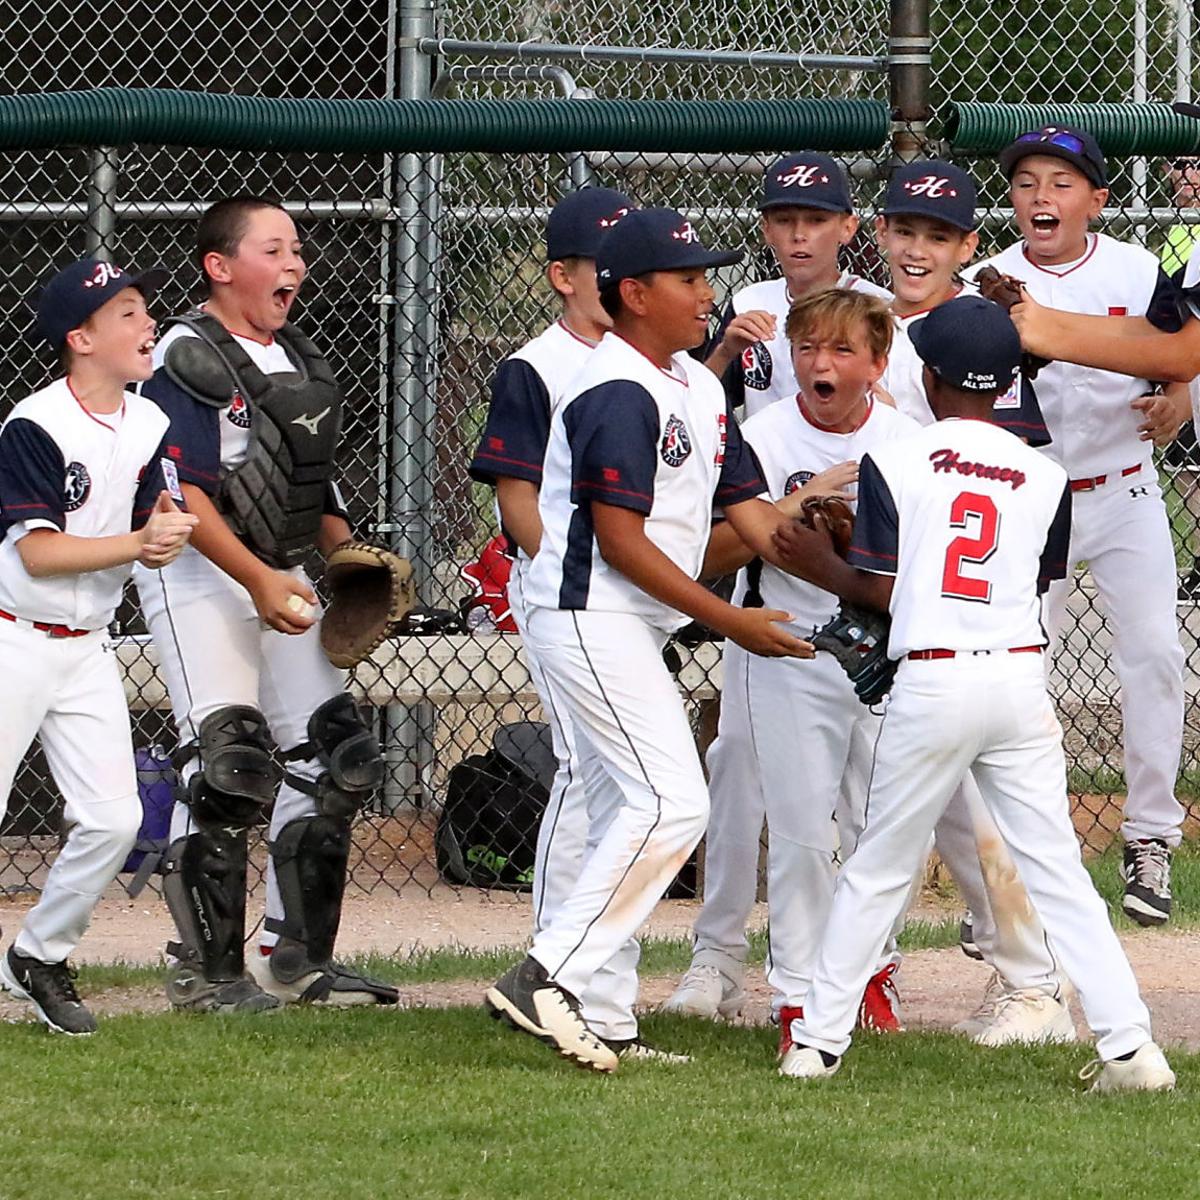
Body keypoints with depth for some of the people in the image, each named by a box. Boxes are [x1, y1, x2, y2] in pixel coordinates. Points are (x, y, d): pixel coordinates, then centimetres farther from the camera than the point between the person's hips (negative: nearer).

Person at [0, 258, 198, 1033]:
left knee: (114, 820, -2)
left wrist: (167, 535, -21)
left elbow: (155, 544, 2)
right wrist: (137, 543, -27)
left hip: (88, 649, 6)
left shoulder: (150, 427, 5)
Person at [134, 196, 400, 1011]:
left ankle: (299, 958, 14)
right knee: (226, 765, -13)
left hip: (283, 581, 9)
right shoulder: (188, 357, -11)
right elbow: (181, 492, -19)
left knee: (335, 760, 5)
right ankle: (206, 968, -6)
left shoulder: (301, 361, 15)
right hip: (200, 577, -9)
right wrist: (257, 580, -25)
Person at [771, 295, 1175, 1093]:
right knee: (1059, 873, 4)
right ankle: (1128, 1046, -4)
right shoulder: (1044, 478, 4)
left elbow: (884, 593, -4)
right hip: (1021, 679, 2)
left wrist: (822, 566, 15)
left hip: (931, 685, -2)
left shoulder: (894, 465, -3)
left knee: (879, 869, 10)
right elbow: (1039, 583, 11)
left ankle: (821, 1040, 14)